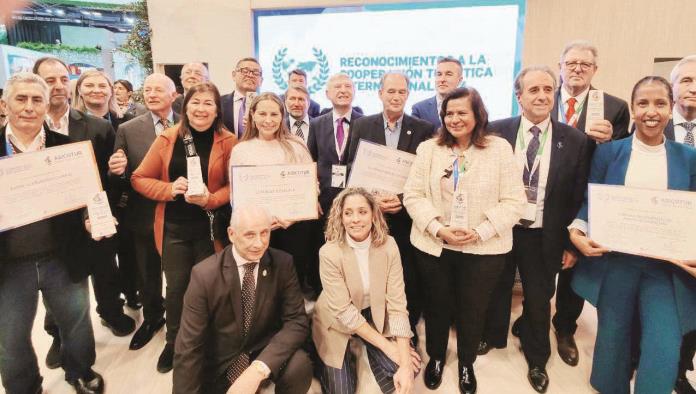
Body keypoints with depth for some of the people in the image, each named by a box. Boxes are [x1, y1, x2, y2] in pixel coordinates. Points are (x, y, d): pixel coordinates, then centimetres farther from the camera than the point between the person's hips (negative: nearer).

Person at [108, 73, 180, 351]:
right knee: (147, 275, 20)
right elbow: (120, 181, -5)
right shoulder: (128, 130, -3)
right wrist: (117, 171, -26)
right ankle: (152, 317, 45)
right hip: (144, 217, 1)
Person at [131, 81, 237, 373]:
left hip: (210, 227, -1)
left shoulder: (227, 141, -4)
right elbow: (139, 179, 3)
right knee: (176, 287, 9)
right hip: (173, 227, 1)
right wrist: (169, 188, -13)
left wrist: (210, 199, -20)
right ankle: (174, 342, 34)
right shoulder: (167, 139, 0)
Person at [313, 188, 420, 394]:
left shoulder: (388, 246, -18)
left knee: (408, 369, -16)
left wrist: (405, 363, -27)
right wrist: (387, 347, -24)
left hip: (374, 315, 2)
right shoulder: (329, 253, -26)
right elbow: (344, 311, -24)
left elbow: (397, 304, -19)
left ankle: (371, 352, 14)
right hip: (337, 322, -2)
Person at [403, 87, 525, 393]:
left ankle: (466, 364, 41)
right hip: (433, 246, 1)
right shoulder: (428, 149, 1)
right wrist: (438, 228, -15)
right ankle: (435, 357, 43)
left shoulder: (500, 149, -4)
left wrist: (480, 232, -17)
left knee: (473, 310, 14)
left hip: (484, 249, -1)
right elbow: (413, 195, -2)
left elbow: (514, 201, -6)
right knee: (436, 305, 17)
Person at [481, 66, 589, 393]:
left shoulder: (575, 140, -6)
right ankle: (493, 336, 48)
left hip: (544, 236, 0)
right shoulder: (497, 131, -6)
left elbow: (579, 197, -2)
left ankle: (536, 359, 41)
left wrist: (572, 242, -1)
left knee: (539, 299, 16)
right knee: (497, 289, 20)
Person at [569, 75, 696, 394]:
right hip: (614, 262, 0)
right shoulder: (608, 152, 1)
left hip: (667, 266, 1)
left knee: (663, 351, -9)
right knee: (613, 341, 14)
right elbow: (589, 202, 2)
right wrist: (577, 232, -17)